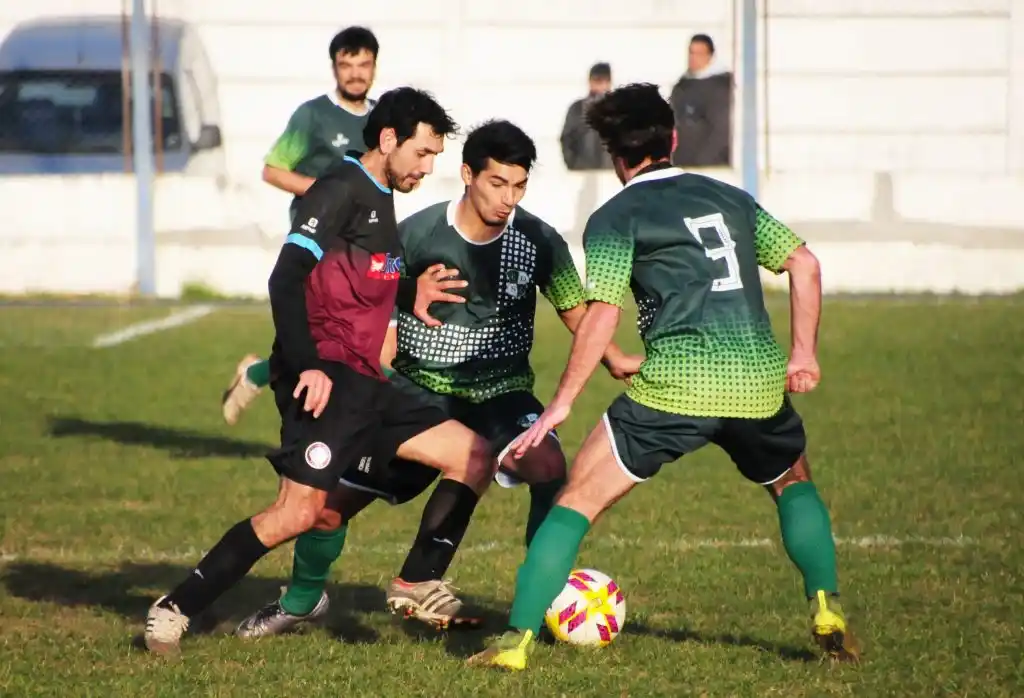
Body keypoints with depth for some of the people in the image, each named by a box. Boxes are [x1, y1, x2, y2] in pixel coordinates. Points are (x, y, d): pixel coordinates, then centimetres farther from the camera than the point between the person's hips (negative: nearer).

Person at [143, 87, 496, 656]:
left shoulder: (380, 202, 22)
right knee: (300, 512, -19)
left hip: (364, 383, 9)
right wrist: (307, 367, -24)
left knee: (474, 458, 5)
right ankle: (174, 611, -11)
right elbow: (286, 280, -18)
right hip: (325, 378, -9)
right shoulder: (343, 190, -8)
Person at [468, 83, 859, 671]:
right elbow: (804, 264, 16)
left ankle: (518, 641, -4)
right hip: (759, 379, 4)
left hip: (677, 383, -4)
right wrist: (804, 352, 20)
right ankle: (827, 610, 18)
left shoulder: (616, 217, 5)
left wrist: (562, 404, -2)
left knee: (577, 501, 3)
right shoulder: (730, 198, 21)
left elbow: (602, 315, -5)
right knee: (794, 484, 32)